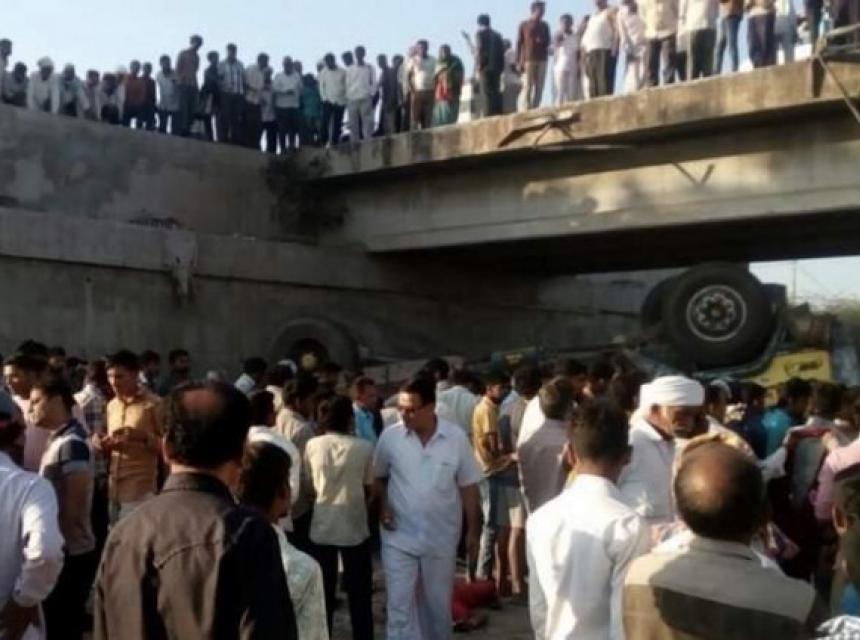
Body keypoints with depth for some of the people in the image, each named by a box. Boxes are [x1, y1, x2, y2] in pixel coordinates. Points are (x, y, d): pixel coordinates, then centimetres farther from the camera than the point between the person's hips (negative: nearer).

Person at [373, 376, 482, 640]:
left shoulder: (456, 437, -10)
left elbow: (468, 487, -1)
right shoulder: (389, 437, -8)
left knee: (438, 605, 15)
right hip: (399, 537, 0)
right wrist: (383, 505, -9)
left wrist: (473, 530, 0)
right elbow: (378, 477, 8)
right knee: (399, 606, -1)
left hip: (441, 538, 0)